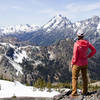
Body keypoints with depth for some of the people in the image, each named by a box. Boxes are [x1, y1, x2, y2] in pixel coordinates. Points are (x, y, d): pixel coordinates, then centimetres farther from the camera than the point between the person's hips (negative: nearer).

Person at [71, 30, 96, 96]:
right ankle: (85, 91, 27)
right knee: (84, 77, 19)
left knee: (74, 77, 5)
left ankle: (74, 92, 0)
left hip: (77, 63, -5)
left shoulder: (76, 44, -20)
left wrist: (72, 63, -5)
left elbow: (75, 55, -18)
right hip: (85, 63, 5)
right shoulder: (87, 43, -4)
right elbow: (94, 50, 3)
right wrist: (88, 56, 10)